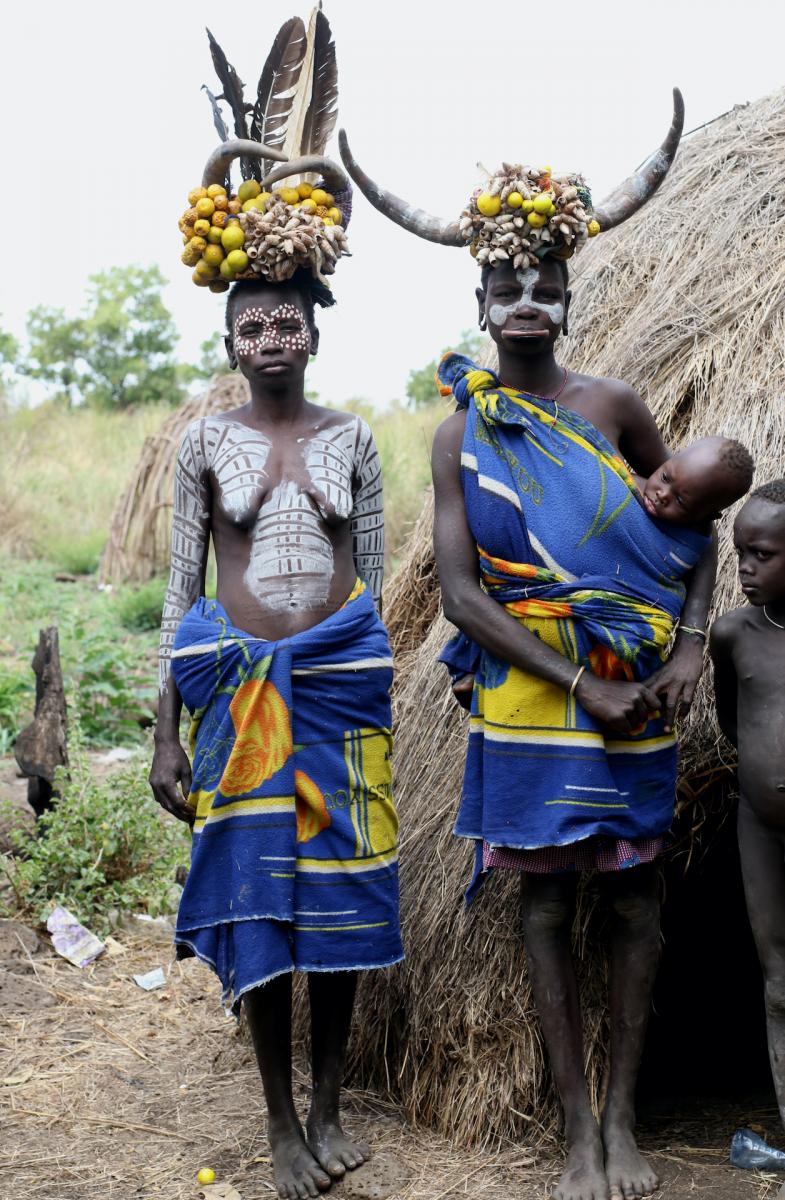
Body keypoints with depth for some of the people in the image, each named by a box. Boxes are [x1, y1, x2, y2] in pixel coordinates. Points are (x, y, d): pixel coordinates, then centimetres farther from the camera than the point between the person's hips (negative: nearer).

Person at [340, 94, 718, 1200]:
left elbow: (695, 528, 9)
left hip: (635, 694, 0)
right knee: (546, 906, 5)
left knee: (633, 900, 7)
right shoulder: (461, 435, 1)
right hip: (527, 696, 0)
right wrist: (577, 683, -14)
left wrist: (691, 646, -7)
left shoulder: (612, 405, 0)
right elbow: (460, 591, -6)